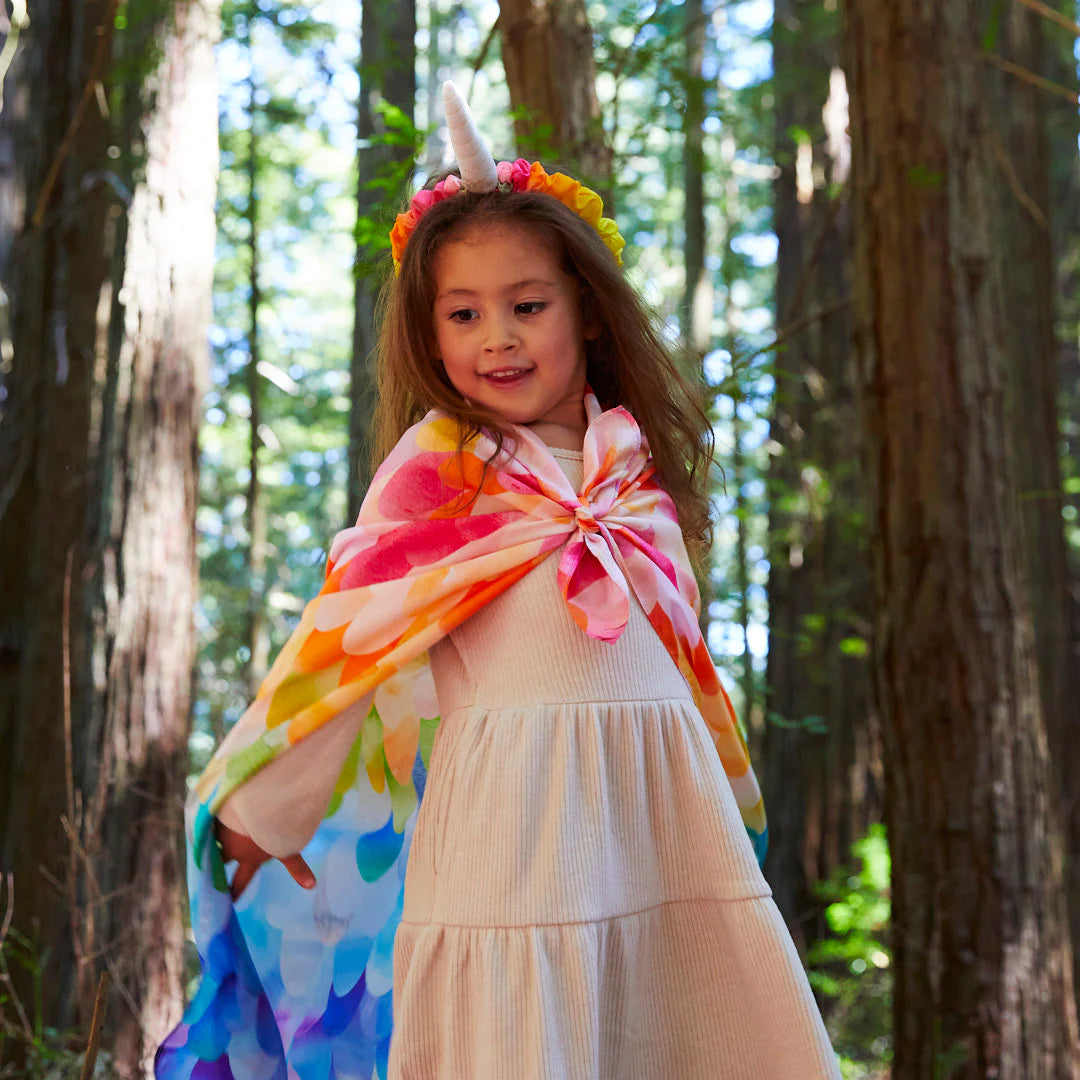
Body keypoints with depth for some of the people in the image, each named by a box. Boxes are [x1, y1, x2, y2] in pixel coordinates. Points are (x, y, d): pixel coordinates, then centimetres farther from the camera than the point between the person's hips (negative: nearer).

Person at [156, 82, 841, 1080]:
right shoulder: (437, 460, 0)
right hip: (512, 800, -5)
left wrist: (727, 790, 30)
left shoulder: (636, 463, 14)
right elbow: (353, 624, 1)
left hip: (662, 798, 5)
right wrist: (265, 801, 5)